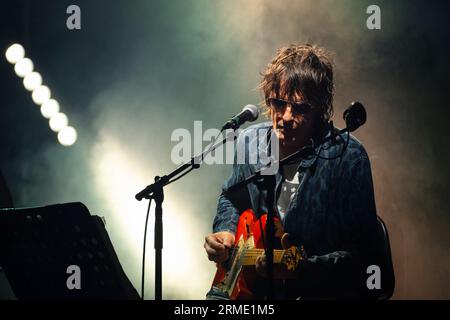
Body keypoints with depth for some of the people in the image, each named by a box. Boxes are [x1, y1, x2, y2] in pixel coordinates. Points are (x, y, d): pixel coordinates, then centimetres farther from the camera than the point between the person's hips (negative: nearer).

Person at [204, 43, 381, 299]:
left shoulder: (348, 157, -18)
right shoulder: (251, 141, -1)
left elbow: (360, 254, -17)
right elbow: (231, 197, 20)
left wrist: (298, 267, -27)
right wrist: (226, 231, 2)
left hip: (328, 290, -3)